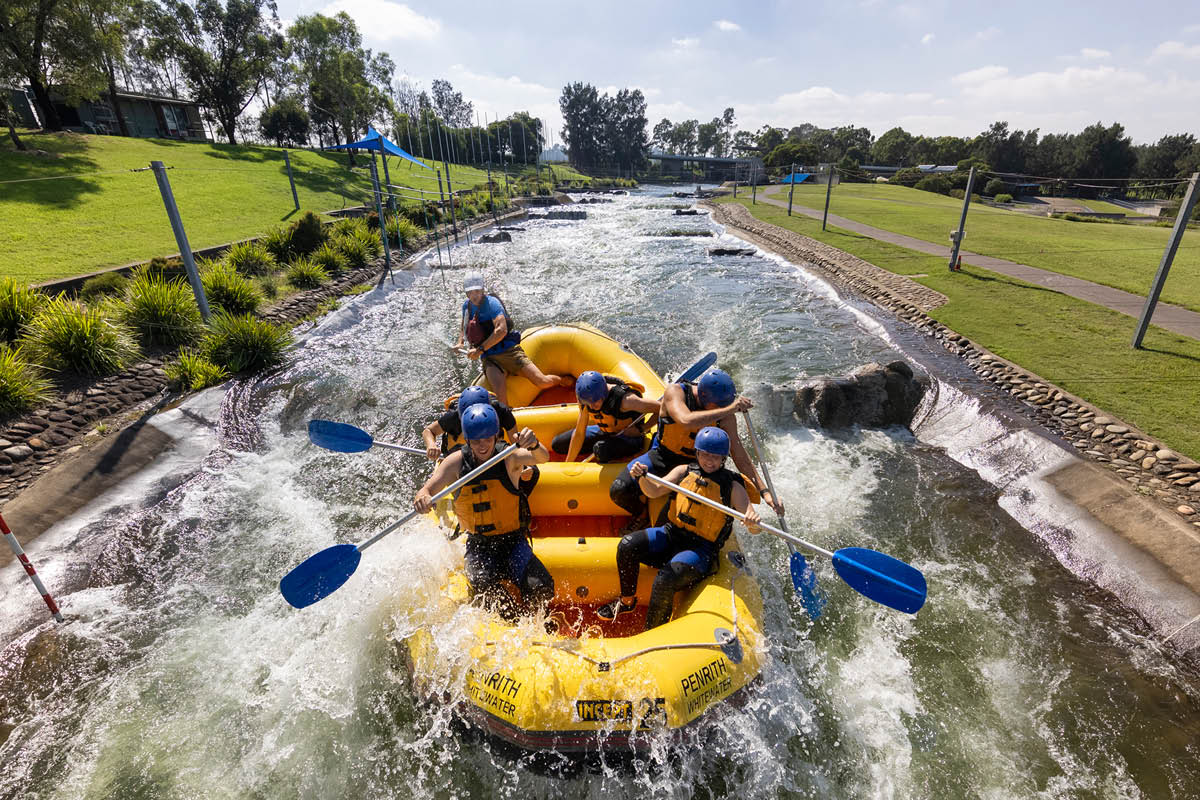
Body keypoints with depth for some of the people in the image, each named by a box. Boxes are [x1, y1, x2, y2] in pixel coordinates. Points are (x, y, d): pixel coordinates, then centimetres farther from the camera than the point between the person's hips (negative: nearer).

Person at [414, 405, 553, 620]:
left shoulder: (509, 459, -10)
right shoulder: (457, 461, -4)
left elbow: (542, 458, -28)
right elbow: (427, 490, -10)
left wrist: (534, 444, -52)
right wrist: (422, 497, -35)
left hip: (513, 541, -1)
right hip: (478, 546, 1)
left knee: (541, 588, -23)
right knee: (483, 583, -31)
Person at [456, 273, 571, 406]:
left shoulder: (491, 302, -10)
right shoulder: (467, 306, 11)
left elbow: (501, 330, -23)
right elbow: (463, 328, 30)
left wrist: (480, 350, -21)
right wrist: (460, 343, 10)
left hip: (509, 350, -4)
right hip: (489, 359, 4)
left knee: (542, 383, -8)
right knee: (499, 389, -29)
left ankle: (562, 380, 25)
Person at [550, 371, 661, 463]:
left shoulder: (624, 400, -35)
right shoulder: (586, 397, -17)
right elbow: (579, 434, -9)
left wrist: (640, 430, -22)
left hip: (629, 438, -6)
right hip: (604, 432, 6)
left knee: (601, 449, -40)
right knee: (557, 445, 3)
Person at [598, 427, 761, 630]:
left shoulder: (733, 486, -5)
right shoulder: (685, 471, 5)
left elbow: (753, 529, -12)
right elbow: (654, 492, -4)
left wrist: (753, 522, -36)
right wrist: (642, 477, -25)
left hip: (701, 550, -4)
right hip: (671, 535, 4)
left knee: (665, 580, -28)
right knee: (627, 545, -18)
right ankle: (627, 601, 6)